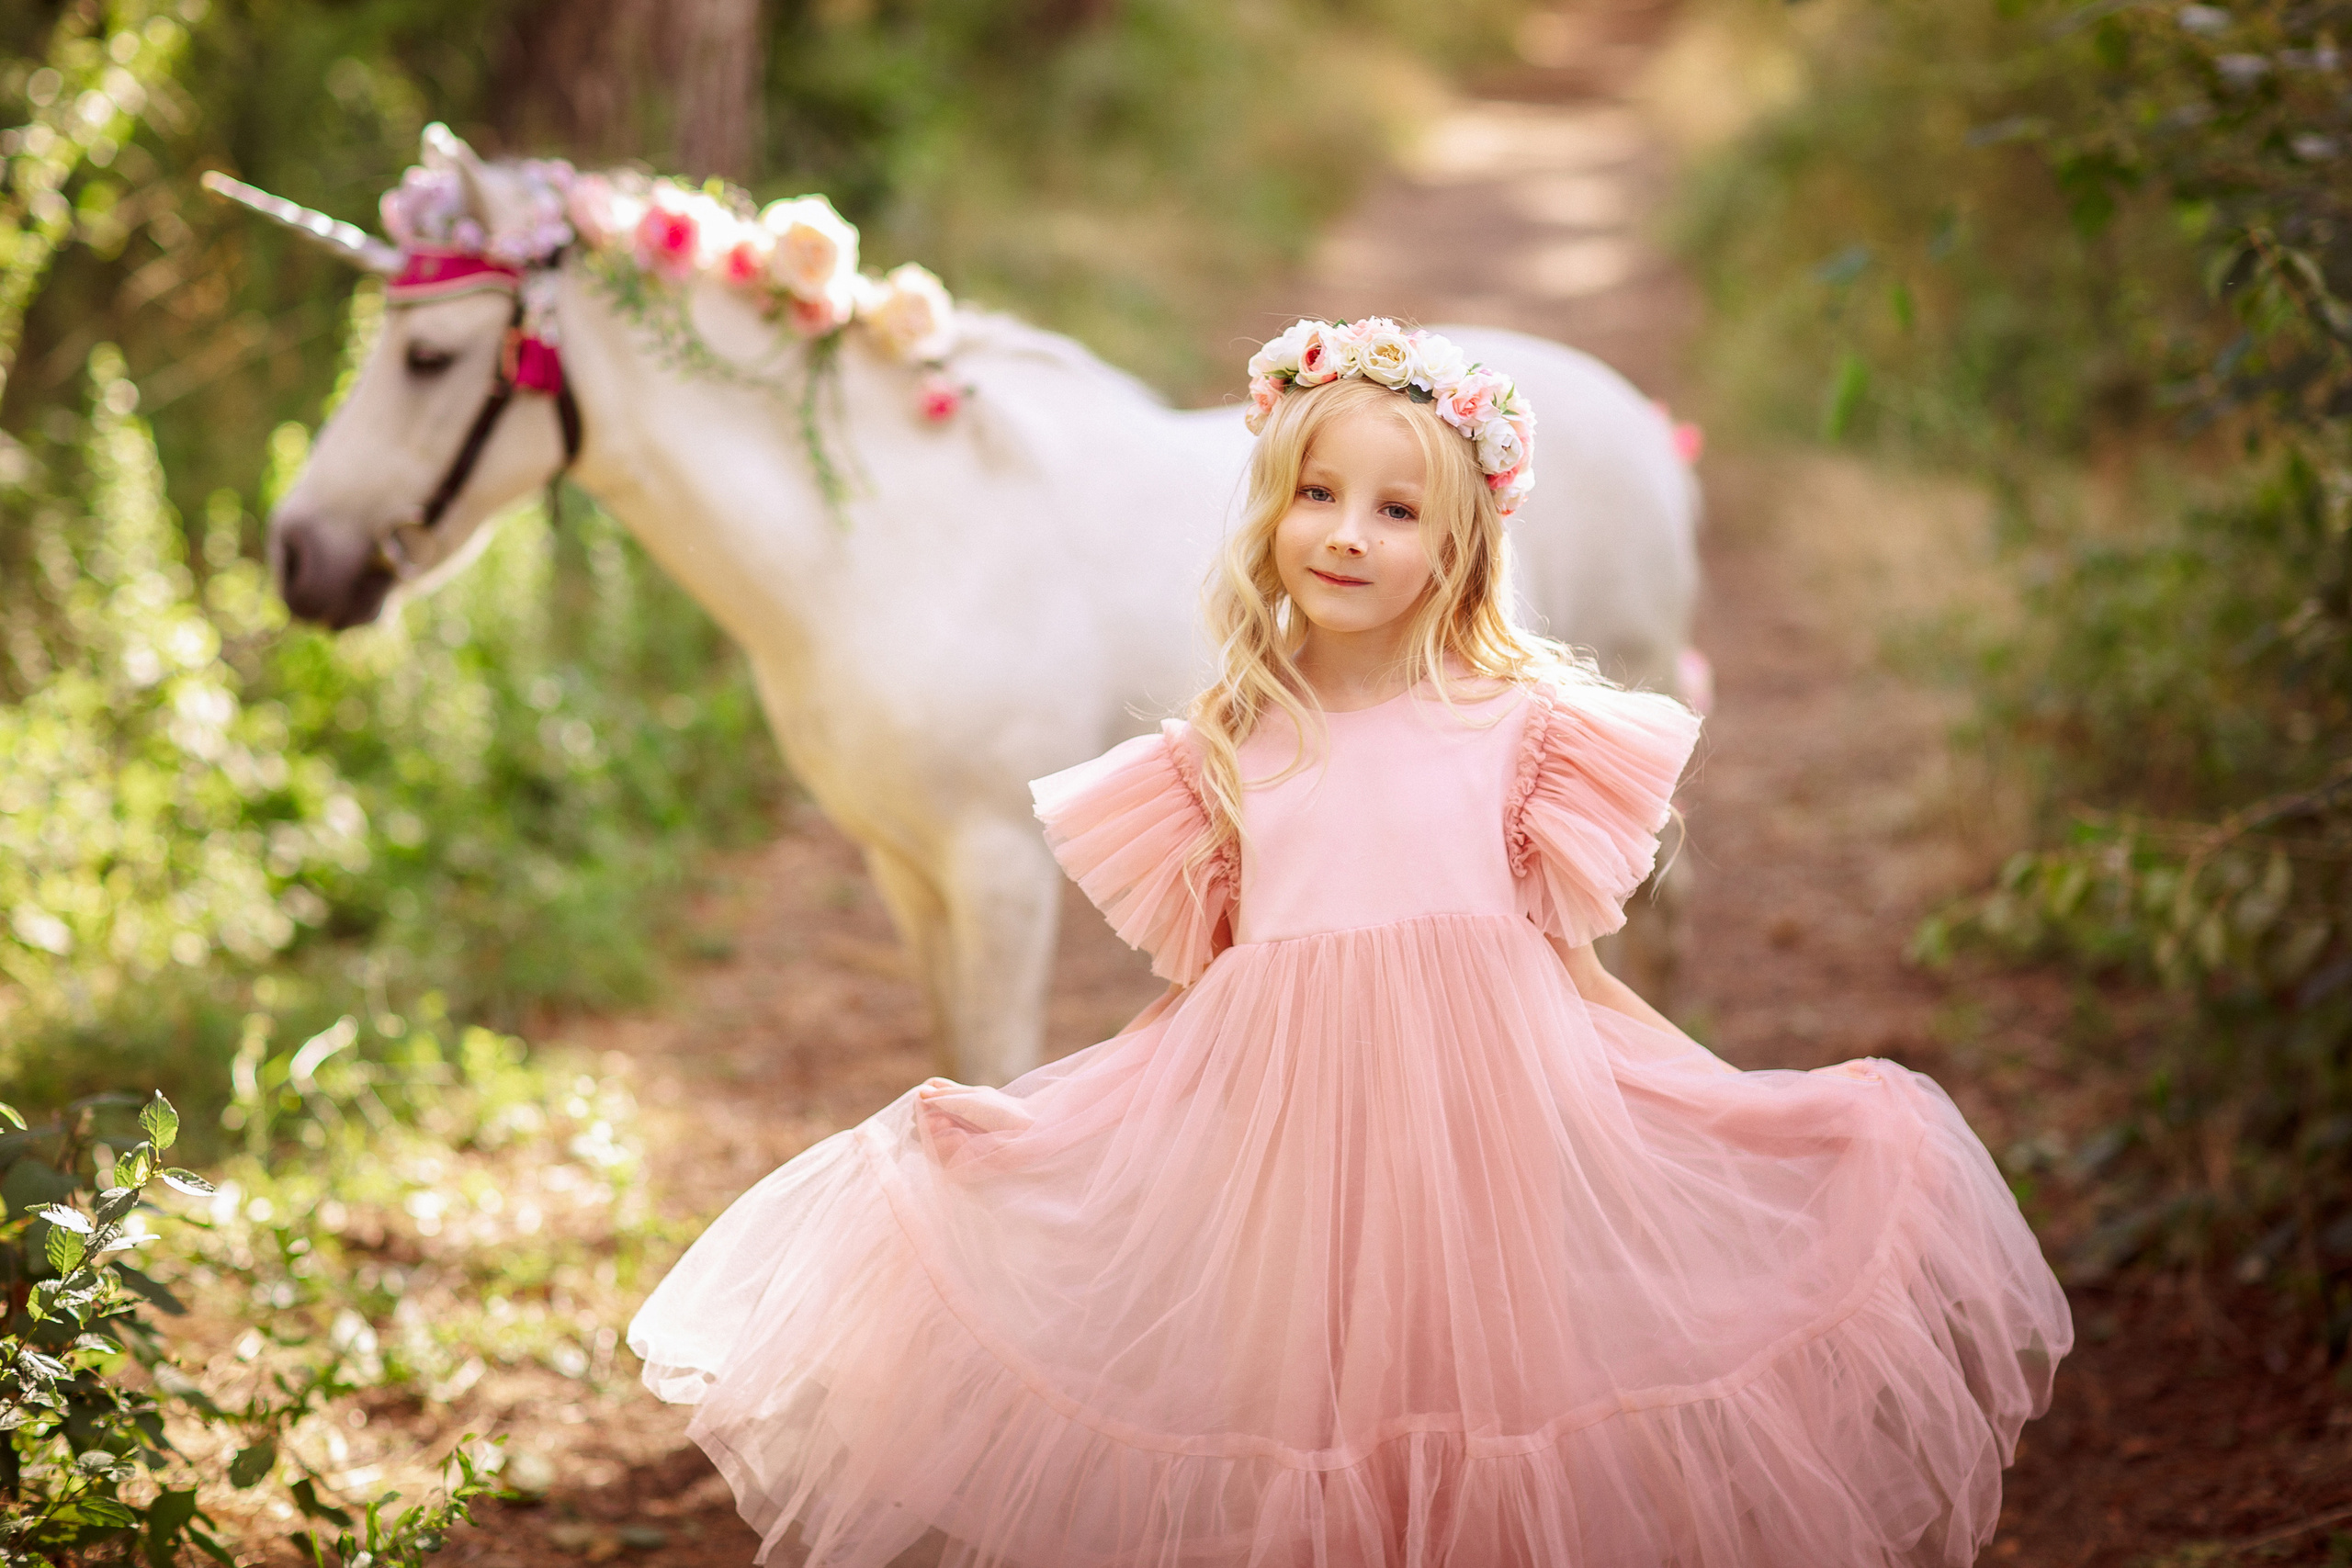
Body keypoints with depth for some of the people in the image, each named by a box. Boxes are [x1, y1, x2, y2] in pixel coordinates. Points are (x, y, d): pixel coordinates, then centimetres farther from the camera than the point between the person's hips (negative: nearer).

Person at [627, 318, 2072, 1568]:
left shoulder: (1520, 726, 4)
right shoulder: (1222, 757, 8)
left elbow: (1573, 963, 8)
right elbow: (1194, 995, 14)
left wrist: (1767, 1105, 2)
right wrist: (1004, 1119, 10)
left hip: (1493, 1106, -1)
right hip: (1279, 1134, 1)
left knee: (1479, 1398, -1)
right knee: (1306, 1383, 1)